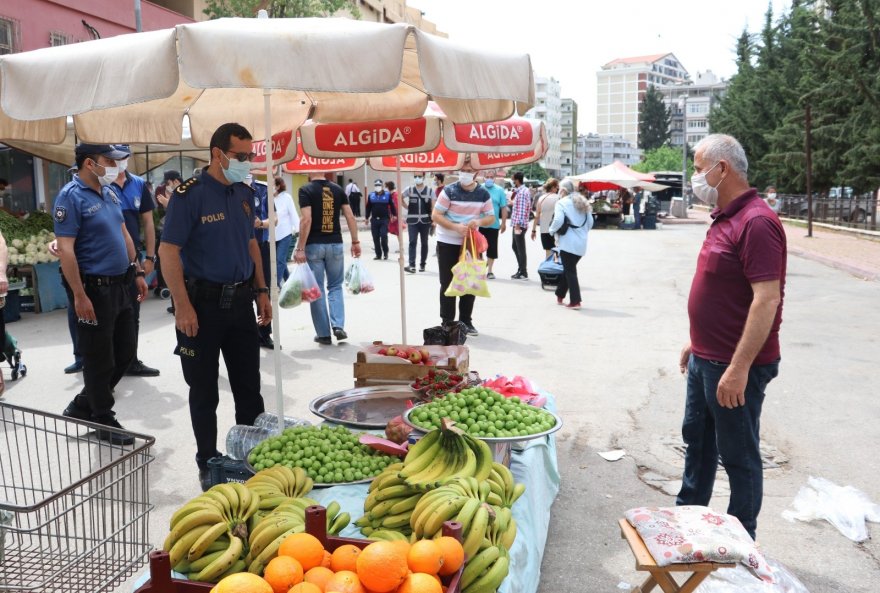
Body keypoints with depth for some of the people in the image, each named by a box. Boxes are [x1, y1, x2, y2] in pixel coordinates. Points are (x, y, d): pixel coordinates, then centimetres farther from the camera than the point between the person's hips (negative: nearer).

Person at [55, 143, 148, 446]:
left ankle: (82, 406, 31)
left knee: (126, 351, 15)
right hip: (94, 288, -9)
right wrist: (79, 296, -22)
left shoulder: (109, 193, 11)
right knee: (99, 359, 3)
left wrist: (137, 272, 17)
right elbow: (65, 249, -19)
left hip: (119, 285, 9)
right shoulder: (71, 197, -14)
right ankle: (104, 420, 19)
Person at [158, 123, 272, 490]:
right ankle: (208, 464, 22)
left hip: (241, 301, 6)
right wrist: (183, 306, -19)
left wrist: (261, 290, 11)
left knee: (249, 386, 12)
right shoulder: (190, 194, -12)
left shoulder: (245, 193, 9)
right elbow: (168, 251, -14)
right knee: (204, 391, 7)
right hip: (203, 304, -6)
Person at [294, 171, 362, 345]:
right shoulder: (338, 189, 6)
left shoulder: (306, 190, -6)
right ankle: (338, 325, -1)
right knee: (335, 286, 16)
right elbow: (350, 217, 2)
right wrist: (355, 242, 8)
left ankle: (324, 333, 10)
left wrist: (300, 248, -14)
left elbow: (306, 220, -16)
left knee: (317, 289, 6)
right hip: (335, 244, 3)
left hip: (314, 245, -3)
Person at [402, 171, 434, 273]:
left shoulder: (429, 191, 0)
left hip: (425, 221, 0)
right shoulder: (409, 189, 3)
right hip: (412, 221, 0)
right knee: (412, 242, -10)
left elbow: (433, 206, -2)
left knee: (424, 243, 8)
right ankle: (412, 265, -15)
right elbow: (400, 197, 19)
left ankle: (422, 264, 20)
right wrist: (407, 207, 7)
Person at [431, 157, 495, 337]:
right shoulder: (449, 191, -11)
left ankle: (466, 321, 21)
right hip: (448, 244, -3)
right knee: (447, 284, 2)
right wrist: (455, 227, -25)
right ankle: (447, 322, 11)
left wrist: (479, 221, -18)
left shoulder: (483, 194, -1)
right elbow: (435, 215, -12)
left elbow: (491, 217, 5)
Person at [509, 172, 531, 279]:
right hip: (517, 224, 10)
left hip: (519, 224, -10)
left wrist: (518, 225, -23)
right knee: (515, 247, 17)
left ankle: (523, 273, 4)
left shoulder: (522, 192, -16)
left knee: (520, 249, -3)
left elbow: (521, 210, -22)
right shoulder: (520, 190, 15)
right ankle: (521, 269, 24)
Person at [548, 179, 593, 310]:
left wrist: (551, 230, -3)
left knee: (570, 271, -2)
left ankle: (575, 301, -5)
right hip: (581, 243, 7)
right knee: (569, 268, 19)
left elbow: (558, 220, -21)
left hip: (568, 243, -7)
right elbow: (590, 222, 14)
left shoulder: (561, 203, -7)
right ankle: (560, 295, 30)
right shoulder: (582, 202, 15)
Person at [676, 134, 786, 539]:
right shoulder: (725, 218, 10)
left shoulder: (756, 222, -21)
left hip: (735, 368, -10)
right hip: (705, 360, 10)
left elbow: (767, 300, -26)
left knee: (739, 456, 6)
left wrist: (738, 369, -27)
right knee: (697, 439, 21)